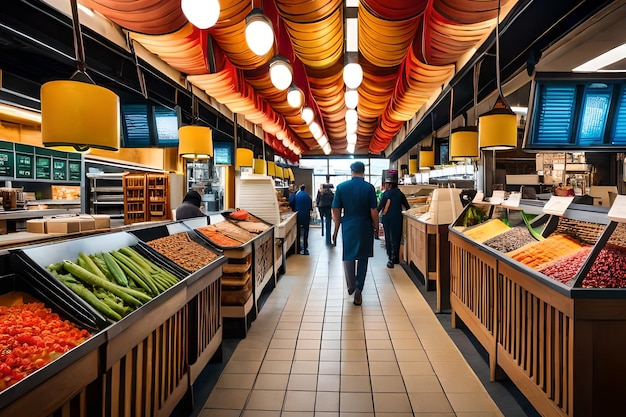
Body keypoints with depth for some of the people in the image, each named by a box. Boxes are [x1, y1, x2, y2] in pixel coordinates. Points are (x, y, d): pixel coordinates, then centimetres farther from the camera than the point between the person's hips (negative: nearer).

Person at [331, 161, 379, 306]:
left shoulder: (341, 187, -3)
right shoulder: (369, 188, -8)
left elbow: (336, 211, -1)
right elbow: (374, 211, -8)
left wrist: (336, 228, 10)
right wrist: (376, 227, 6)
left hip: (348, 226, 1)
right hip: (365, 227, -1)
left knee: (348, 256, 17)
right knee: (362, 258, 11)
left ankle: (350, 286, 25)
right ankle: (358, 291, 11)